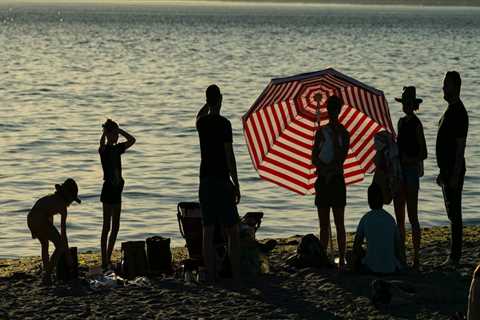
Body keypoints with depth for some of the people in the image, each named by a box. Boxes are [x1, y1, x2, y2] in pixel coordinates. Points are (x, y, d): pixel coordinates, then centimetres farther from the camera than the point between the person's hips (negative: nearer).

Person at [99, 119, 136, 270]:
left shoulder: (116, 149, 11)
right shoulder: (104, 150, -10)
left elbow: (132, 140, 10)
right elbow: (102, 144, -34)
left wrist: (119, 129, 2)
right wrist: (106, 130, -31)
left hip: (116, 190, 8)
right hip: (108, 189, -8)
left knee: (115, 227, 11)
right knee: (107, 227, -6)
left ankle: (108, 259, 18)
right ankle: (104, 261, -3)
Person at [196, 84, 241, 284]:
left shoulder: (202, 123, 6)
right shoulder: (224, 123, -10)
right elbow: (229, 156, -12)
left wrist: (208, 103, 24)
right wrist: (236, 185, -7)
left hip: (205, 181, 5)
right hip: (222, 181, -5)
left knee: (208, 231, 5)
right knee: (232, 232, -1)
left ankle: (210, 275, 4)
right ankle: (236, 275, -4)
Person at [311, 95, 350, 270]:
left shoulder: (344, 134, -1)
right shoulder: (321, 132, 8)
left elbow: (340, 159, -12)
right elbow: (314, 159, 2)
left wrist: (335, 137, -14)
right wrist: (325, 169, -15)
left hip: (337, 180, -3)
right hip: (322, 181, 3)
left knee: (339, 223, -1)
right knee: (323, 224, 8)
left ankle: (342, 259, 2)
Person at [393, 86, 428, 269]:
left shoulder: (416, 124, -11)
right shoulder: (401, 122, 13)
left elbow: (424, 154, -13)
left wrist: (409, 160, -27)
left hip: (412, 170, -8)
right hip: (400, 171, 8)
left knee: (412, 217, -7)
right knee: (399, 217, 11)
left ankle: (416, 259, -4)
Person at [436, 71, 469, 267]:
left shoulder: (459, 113, -16)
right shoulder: (450, 110, 15)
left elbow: (460, 146, -20)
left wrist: (455, 175, -22)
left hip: (454, 170, -10)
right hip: (447, 170, 10)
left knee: (454, 213, -7)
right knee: (452, 212, 13)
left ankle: (455, 258, -3)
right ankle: (454, 256, 19)